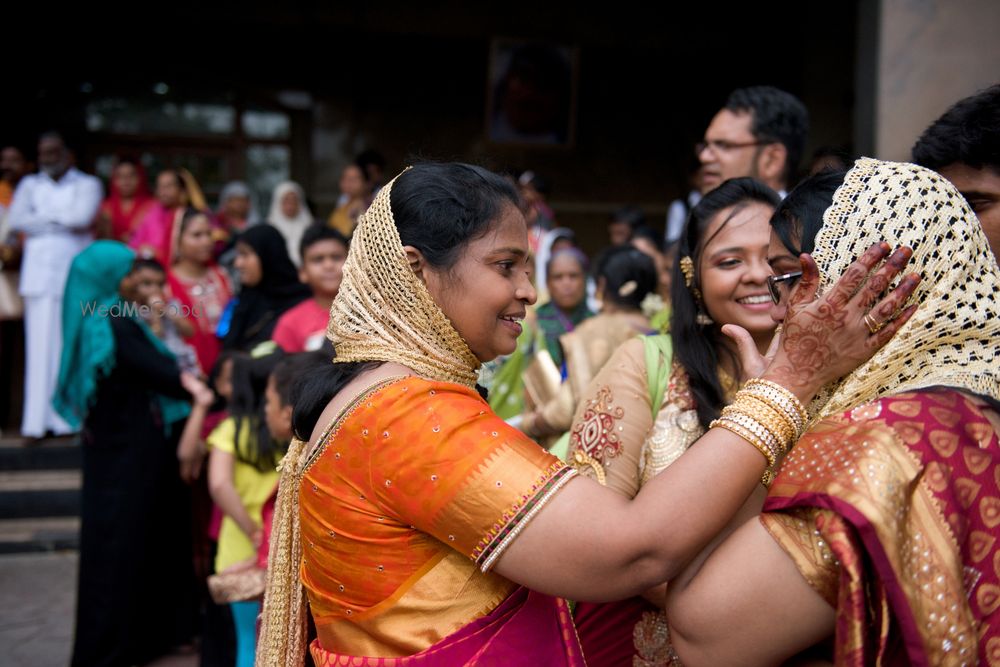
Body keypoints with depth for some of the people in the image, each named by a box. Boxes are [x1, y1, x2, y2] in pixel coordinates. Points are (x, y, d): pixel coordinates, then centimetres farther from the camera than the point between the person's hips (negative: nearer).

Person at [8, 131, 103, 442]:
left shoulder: (87, 184, 10)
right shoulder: (30, 184, 18)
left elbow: (82, 217, -9)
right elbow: (16, 219, 2)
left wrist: (42, 219, 2)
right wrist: (61, 221, -2)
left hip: (75, 273, -2)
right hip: (39, 273, 2)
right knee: (40, 345, -2)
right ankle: (37, 421, -3)